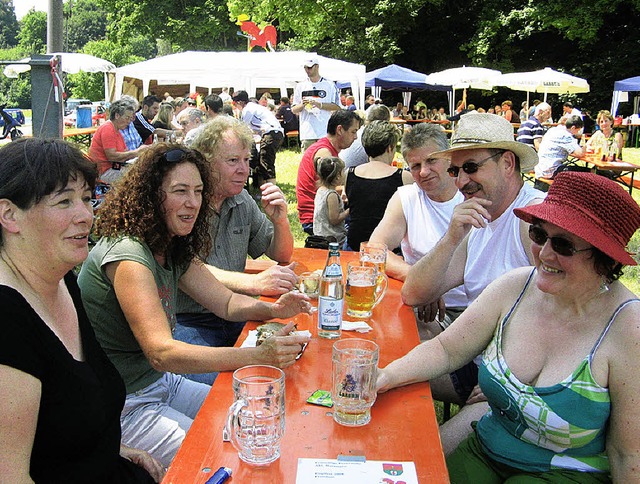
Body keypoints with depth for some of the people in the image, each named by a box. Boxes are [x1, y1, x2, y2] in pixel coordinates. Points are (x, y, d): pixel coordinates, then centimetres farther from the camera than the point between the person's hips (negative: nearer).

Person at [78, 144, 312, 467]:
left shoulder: (175, 251, 2)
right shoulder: (126, 255, -26)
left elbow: (227, 302, 7)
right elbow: (161, 353, -34)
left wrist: (273, 309, -15)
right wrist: (258, 356, -43)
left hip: (162, 382, 9)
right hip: (121, 409, -8)